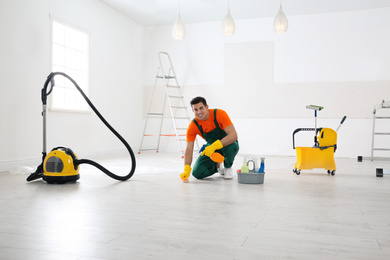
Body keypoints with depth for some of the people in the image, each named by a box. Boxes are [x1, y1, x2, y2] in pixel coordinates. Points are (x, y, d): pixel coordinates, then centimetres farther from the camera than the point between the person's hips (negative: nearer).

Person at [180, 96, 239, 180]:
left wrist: (215, 146, -49)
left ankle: (228, 167, -6)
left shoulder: (220, 114, -27)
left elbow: (234, 135, -37)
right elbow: (189, 149, -18)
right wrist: (187, 169, -34)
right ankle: (217, 166, 16)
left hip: (227, 143, -3)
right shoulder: (193, 126, -18)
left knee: (231, 146, -40)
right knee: (197, 173, -16)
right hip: (211, 148, 3)